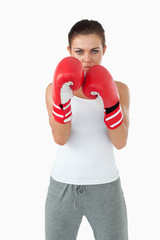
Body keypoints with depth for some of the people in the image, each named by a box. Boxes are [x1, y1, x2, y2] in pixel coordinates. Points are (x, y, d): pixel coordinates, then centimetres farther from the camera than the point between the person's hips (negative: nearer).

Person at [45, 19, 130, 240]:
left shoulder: (119, 89, 0)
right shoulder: (55, 89, -1)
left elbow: (120, 142, -10)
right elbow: (60, 138, -13)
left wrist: (110, 102, -22)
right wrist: (62, 97, -26)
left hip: (105, 187, 0)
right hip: (63, 187, 0)